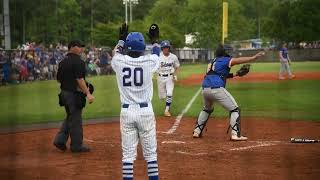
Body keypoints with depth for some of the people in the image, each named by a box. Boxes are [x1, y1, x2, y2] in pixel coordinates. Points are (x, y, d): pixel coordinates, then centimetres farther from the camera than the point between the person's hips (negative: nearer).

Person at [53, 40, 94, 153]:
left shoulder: (63, 62, 11)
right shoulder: (78, 61, -15)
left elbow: (59, 79, 16)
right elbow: (80, 79, -22)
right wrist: (88, 93, -22)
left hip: (64, 93, 8)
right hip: (74, 94, -8)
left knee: (70, 117, 21)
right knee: (75, 120, 0)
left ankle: (60, 140, 13)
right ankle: (76, 145, 8)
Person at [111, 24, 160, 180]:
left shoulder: (120, 61, -5)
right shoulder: (148, 61, -7)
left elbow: (116, 53, 21)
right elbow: (157, 55, 18)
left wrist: (121, 38, 35)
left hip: (126, 111, 1)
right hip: (145, 110, -1)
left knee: (128, 153, 4)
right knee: (150, 152, 7)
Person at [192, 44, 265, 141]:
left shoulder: (212, 62, 25)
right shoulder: (224, 60, 4)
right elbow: (239, 60, -8)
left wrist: (235, 74, 25)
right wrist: (254, 57, -11)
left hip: (205, 89, 8)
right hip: (216, 89, -8)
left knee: (207, 109, 34)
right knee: (234, 109, 2)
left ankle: (197, 131, 29)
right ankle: (235, 134, -8)